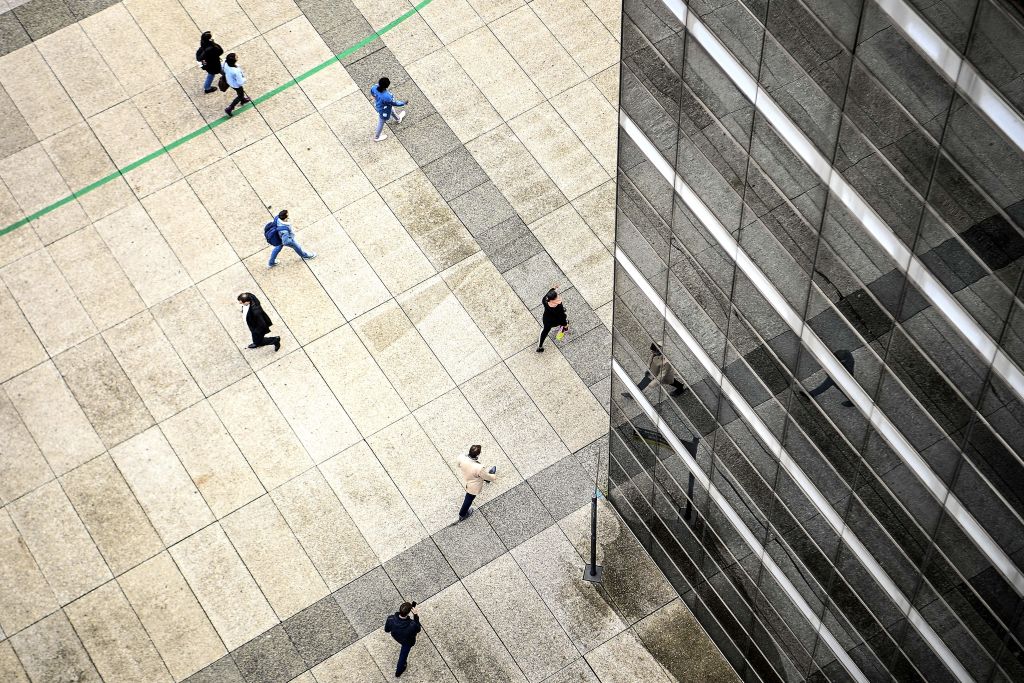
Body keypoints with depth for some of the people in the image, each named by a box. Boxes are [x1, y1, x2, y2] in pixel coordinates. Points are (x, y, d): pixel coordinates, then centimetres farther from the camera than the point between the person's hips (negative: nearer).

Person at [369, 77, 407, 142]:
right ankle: (377, 137, 51)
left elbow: (372, 92, -4)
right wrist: (404, 103, -8)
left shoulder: (375, 88, -30)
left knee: (392, 110, 37)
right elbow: (394, 103, -26)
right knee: (381, 123, 23)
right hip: (384, 111, -6)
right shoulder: (387, 97, -47)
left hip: (377, 105, 6)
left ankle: (398, 118, 71)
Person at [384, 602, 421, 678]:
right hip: (407, 641, -2)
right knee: (403, 655, 27)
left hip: (395, 636, 2)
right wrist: (416, 616, -17)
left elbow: (386, 630, -15)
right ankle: (398, 672, 51)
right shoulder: (412, 625, -45)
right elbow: (418, 630, -19)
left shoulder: (390, 619, -38)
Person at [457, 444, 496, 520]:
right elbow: (488, 477, -23)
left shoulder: (461, 458, -33)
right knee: (469, 499, 25)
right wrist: (494, 476, 0)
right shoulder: (479, 468, -45)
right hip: (474, 486, -4)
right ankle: (462, 515, 49)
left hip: (465, 478, 4)